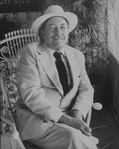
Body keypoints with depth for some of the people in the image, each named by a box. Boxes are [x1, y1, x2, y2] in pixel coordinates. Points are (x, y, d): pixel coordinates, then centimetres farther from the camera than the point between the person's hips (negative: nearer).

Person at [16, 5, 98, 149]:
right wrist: (64, 118, -22)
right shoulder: (31, 51, -6)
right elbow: (31, 93, -15)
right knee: (74, 137, -28)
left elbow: (86, 89, 8)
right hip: (37, 118, -4)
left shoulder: (77, 56, 9)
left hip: (70, 117, 4)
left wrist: (77, 112, -13)